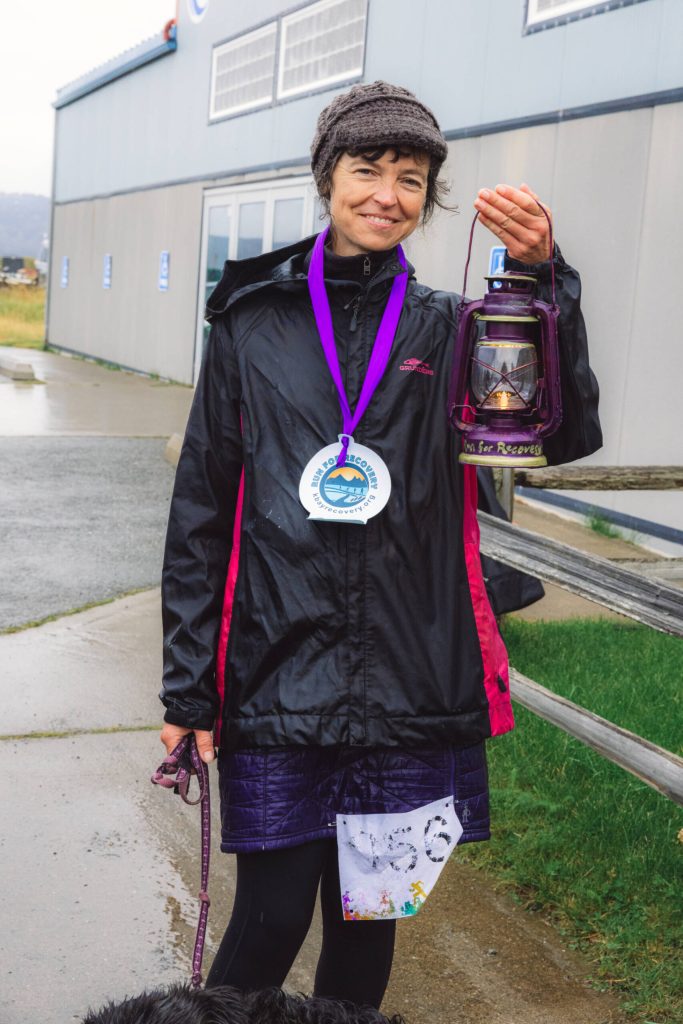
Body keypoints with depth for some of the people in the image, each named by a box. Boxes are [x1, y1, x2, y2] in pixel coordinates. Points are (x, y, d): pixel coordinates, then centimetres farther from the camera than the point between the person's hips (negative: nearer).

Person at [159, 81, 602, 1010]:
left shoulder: (447, 330, 5)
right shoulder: (252, 323, 3)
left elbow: (567, 436, -11)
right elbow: (201, 511, 4)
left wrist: (542, 281, -24)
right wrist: (187, 688, 1)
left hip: (413, 682, 2)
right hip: (277, 679, -1)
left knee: (367, 918, 12)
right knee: (273, 918, 2)